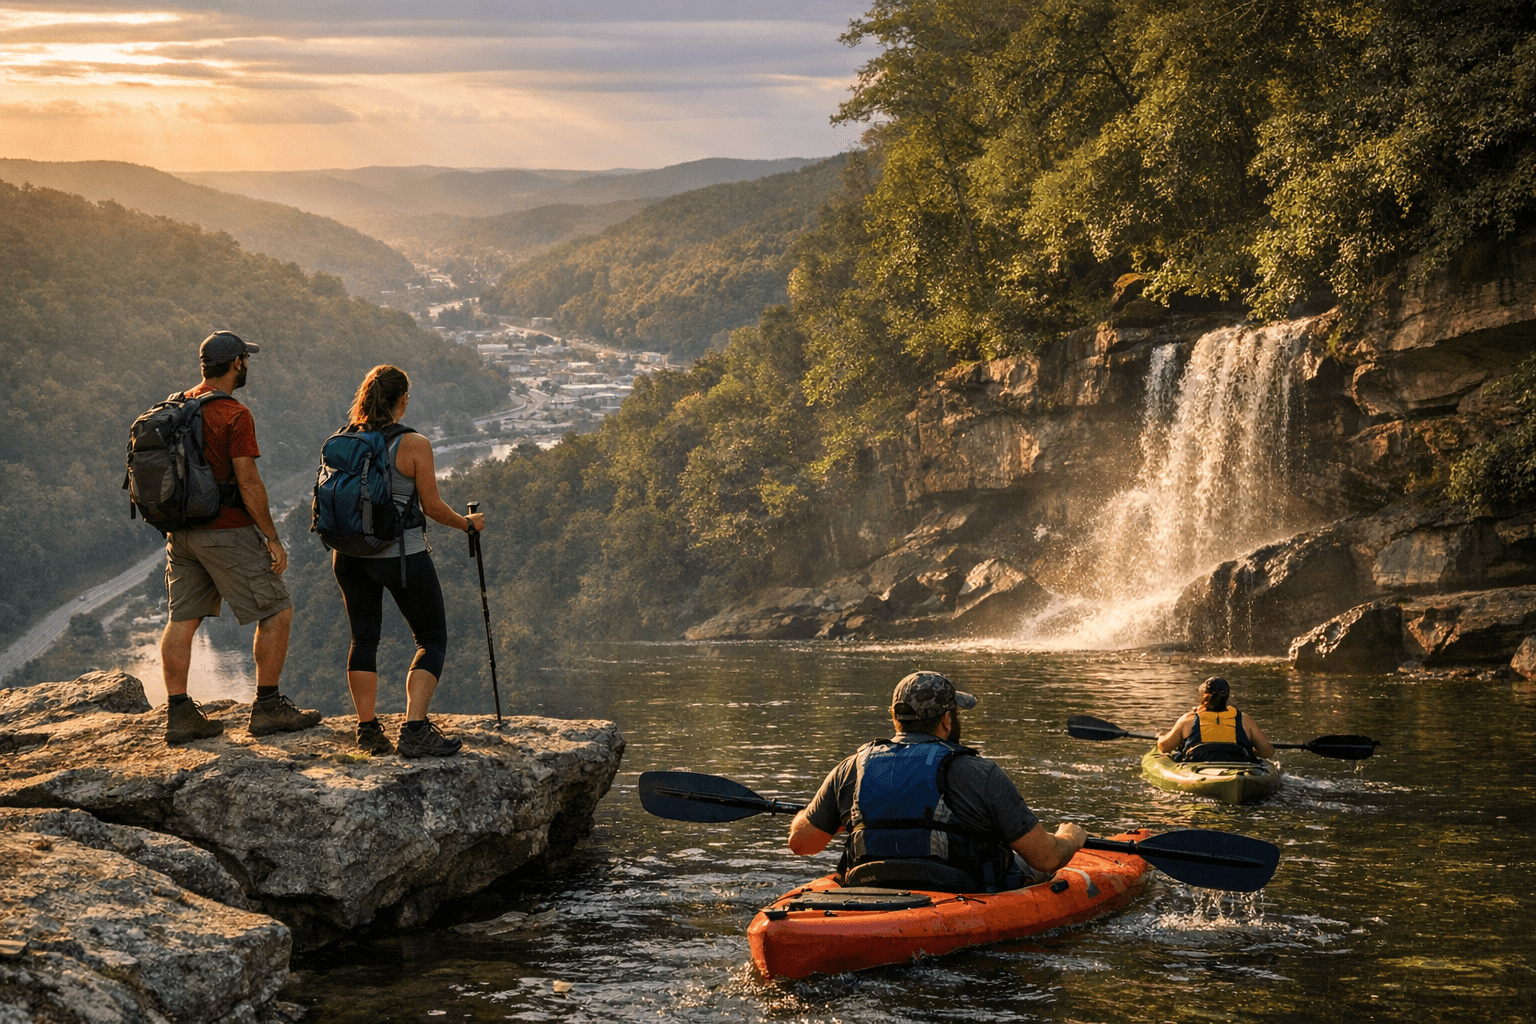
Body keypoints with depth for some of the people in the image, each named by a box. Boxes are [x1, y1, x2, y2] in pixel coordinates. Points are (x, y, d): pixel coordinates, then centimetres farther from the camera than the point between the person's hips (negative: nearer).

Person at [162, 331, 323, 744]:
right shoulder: (235, 415, -15)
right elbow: (249, 484, -17)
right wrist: (272, 538, -12)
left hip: (182, 533, 8)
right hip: (227, 531, -8)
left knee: (182, 620, 9)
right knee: (277, 612, 2)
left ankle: (179, 714, 9)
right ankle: (267, 707, 3)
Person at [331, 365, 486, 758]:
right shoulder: (414, 445, -12)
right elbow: (432, 507, -8)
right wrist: (468, 523, 10)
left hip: (352, 553, 5)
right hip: (403, 555, -5)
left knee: (363, 638, 15)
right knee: (433, 639, 5)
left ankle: (367, 728, 14)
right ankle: (414, 730, -7)